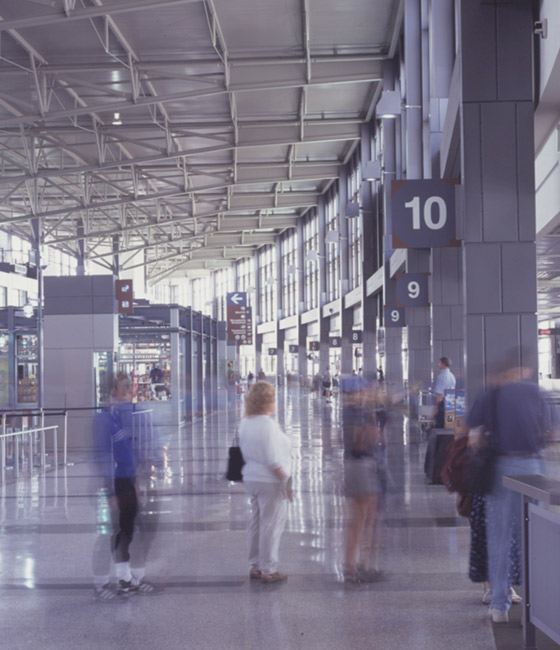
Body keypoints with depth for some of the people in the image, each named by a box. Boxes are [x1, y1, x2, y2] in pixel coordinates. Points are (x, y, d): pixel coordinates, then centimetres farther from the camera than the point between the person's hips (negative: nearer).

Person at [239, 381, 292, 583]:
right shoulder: (268, 425, -20)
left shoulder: (245, 423, 7)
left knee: (256, 522, 16)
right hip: (270, 482, -9)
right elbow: (273, 461, -22)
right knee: (271, 524, 1)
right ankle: (268, 570, 8)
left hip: (251, 478, 9)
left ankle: (255, 567, 24)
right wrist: (285, 480, -15)